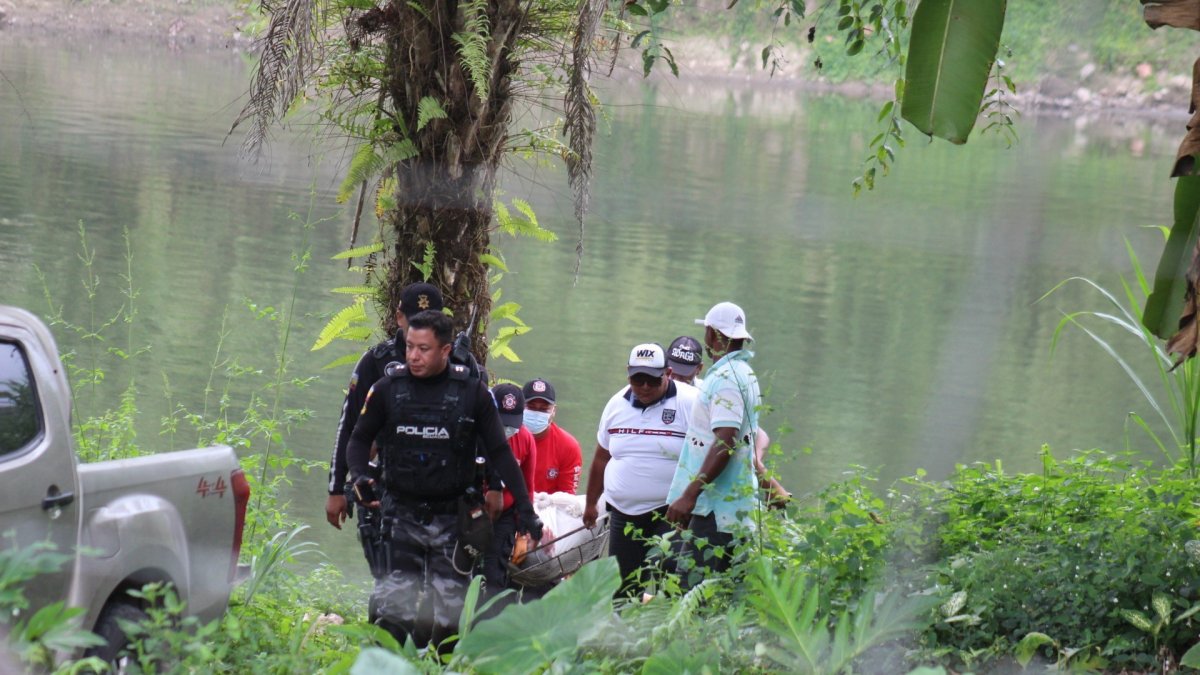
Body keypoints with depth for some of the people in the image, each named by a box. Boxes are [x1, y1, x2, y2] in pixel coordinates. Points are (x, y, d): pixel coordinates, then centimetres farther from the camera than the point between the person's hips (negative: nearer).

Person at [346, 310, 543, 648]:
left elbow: (499, 452, 3)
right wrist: (360, 476, -9)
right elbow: (360, 439, 12)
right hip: (401, 515, 1)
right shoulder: (387, 389, 1)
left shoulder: (472, 391, -2)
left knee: (450, 613, -2)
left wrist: (525, 509, -2)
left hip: (453, 518, -1)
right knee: (394, 607, -7)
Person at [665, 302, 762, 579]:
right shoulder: (746, 374, 20)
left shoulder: (725, 378, -13)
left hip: (715, 508, -10)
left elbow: (725, 444, -23)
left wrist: (689, 495, -24)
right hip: (737, 509, 10)